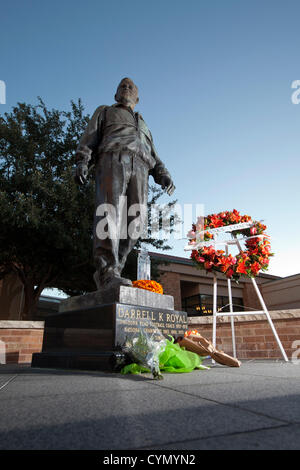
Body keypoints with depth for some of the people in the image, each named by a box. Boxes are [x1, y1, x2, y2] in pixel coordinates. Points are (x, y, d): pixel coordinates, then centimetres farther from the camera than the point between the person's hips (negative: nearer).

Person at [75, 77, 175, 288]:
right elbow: (90, 138, 14)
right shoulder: (105, 112, 32)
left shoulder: (144, 127, 41)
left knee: (135, 221, -16)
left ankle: (111, 272, -17)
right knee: (111, 212, -25)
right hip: (113, 160, -3)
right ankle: (107, 272, -34)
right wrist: (82, 161, -6)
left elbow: (154, 158, 27)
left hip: (140, 169, 4)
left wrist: (164, 175, 6)